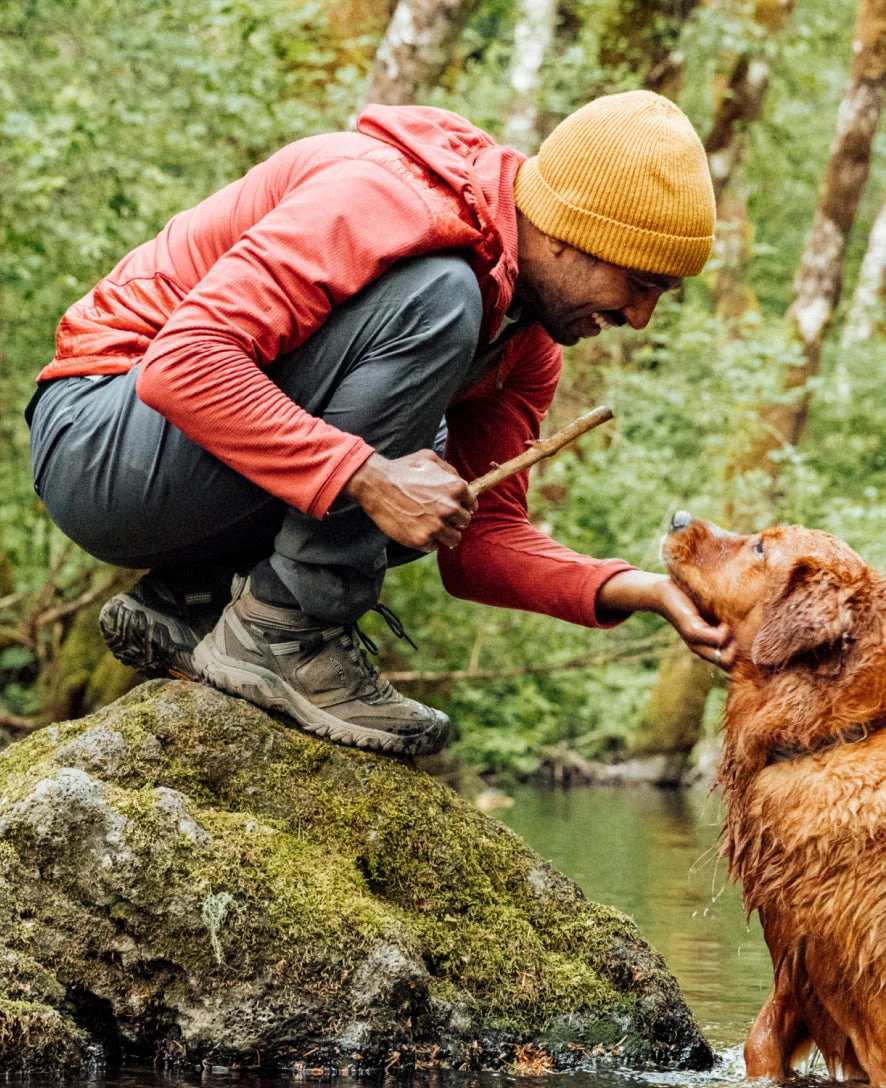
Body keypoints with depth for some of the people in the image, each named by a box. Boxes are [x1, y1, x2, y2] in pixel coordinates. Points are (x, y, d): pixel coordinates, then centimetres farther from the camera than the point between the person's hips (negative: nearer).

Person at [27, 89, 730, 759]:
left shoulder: (529, 344, 5)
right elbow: (182, 362, -32)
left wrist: (623, 589, -15)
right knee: (435, 301, -23)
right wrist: (368, 479, -37)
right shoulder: (384, 199, -23)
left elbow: (479, 540, 3)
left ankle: (185, 604, 0)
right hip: (98, 445, -9)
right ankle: (284, 635, -18)